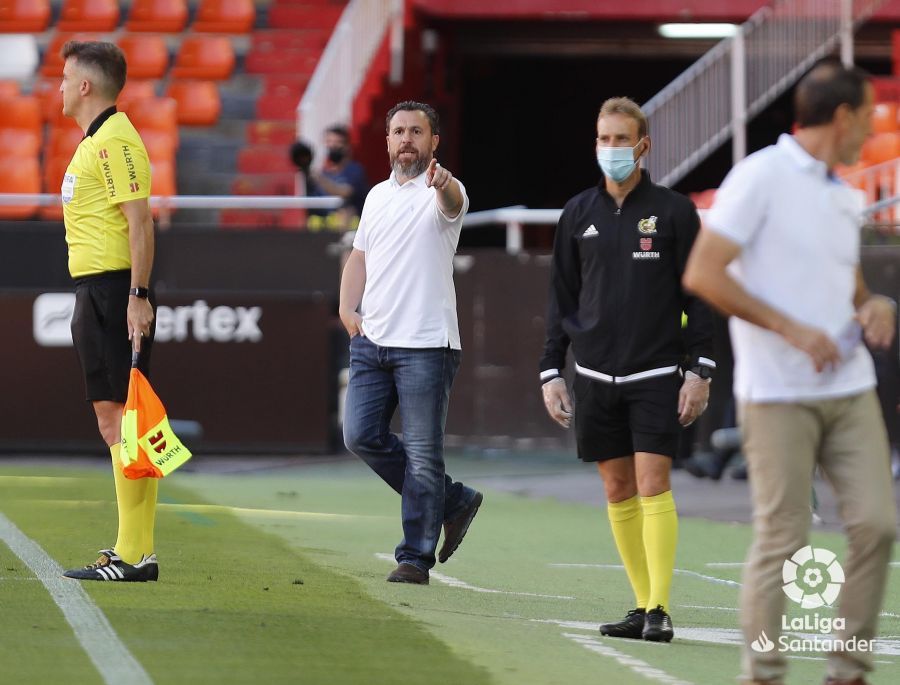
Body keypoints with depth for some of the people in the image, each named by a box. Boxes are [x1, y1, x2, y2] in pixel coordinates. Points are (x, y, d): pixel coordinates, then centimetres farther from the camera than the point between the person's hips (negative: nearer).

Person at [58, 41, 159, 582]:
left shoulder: (116, 141, -13)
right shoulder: (93, 142, 18)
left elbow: (140, 222, -19)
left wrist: (138, 295, -24)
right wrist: (109, 297, 21)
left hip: (115, 290, -10)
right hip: (94, 291, 10)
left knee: (122, 415, -11)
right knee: (110, 419, 11)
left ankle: (136, 555, -12)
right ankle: (130, 547, 14)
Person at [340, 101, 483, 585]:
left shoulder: (442, 192, -5)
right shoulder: (377, 196, 16)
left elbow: (452, 205, -29)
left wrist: (443, 184, -53)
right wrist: (348, 307, 7)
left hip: (426, 344, -7)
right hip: (371, 341, 7)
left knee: (422, 454, -5)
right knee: (361, 436, 3)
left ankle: (415, 557, 2)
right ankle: (453, 500, 19)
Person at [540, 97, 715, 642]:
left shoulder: (675, 212, 0)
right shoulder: (579, 214, 9)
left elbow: (698, 295, 1)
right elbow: (562, 298, 13)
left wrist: (700, 372, -6)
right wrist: (552, 372, 7)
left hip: (656, 373, -4)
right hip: (595, 375, 4)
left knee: (653, 485, -12)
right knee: (618, 491, 4)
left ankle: (660, 609, -11)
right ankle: (642, 606, 10)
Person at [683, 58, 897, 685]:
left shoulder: (845, 199, 16)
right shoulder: (762, 176, -7)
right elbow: (702, 274, -13)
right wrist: (791, 330, -17)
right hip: (779, 395, -7)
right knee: (782, 540, -5)